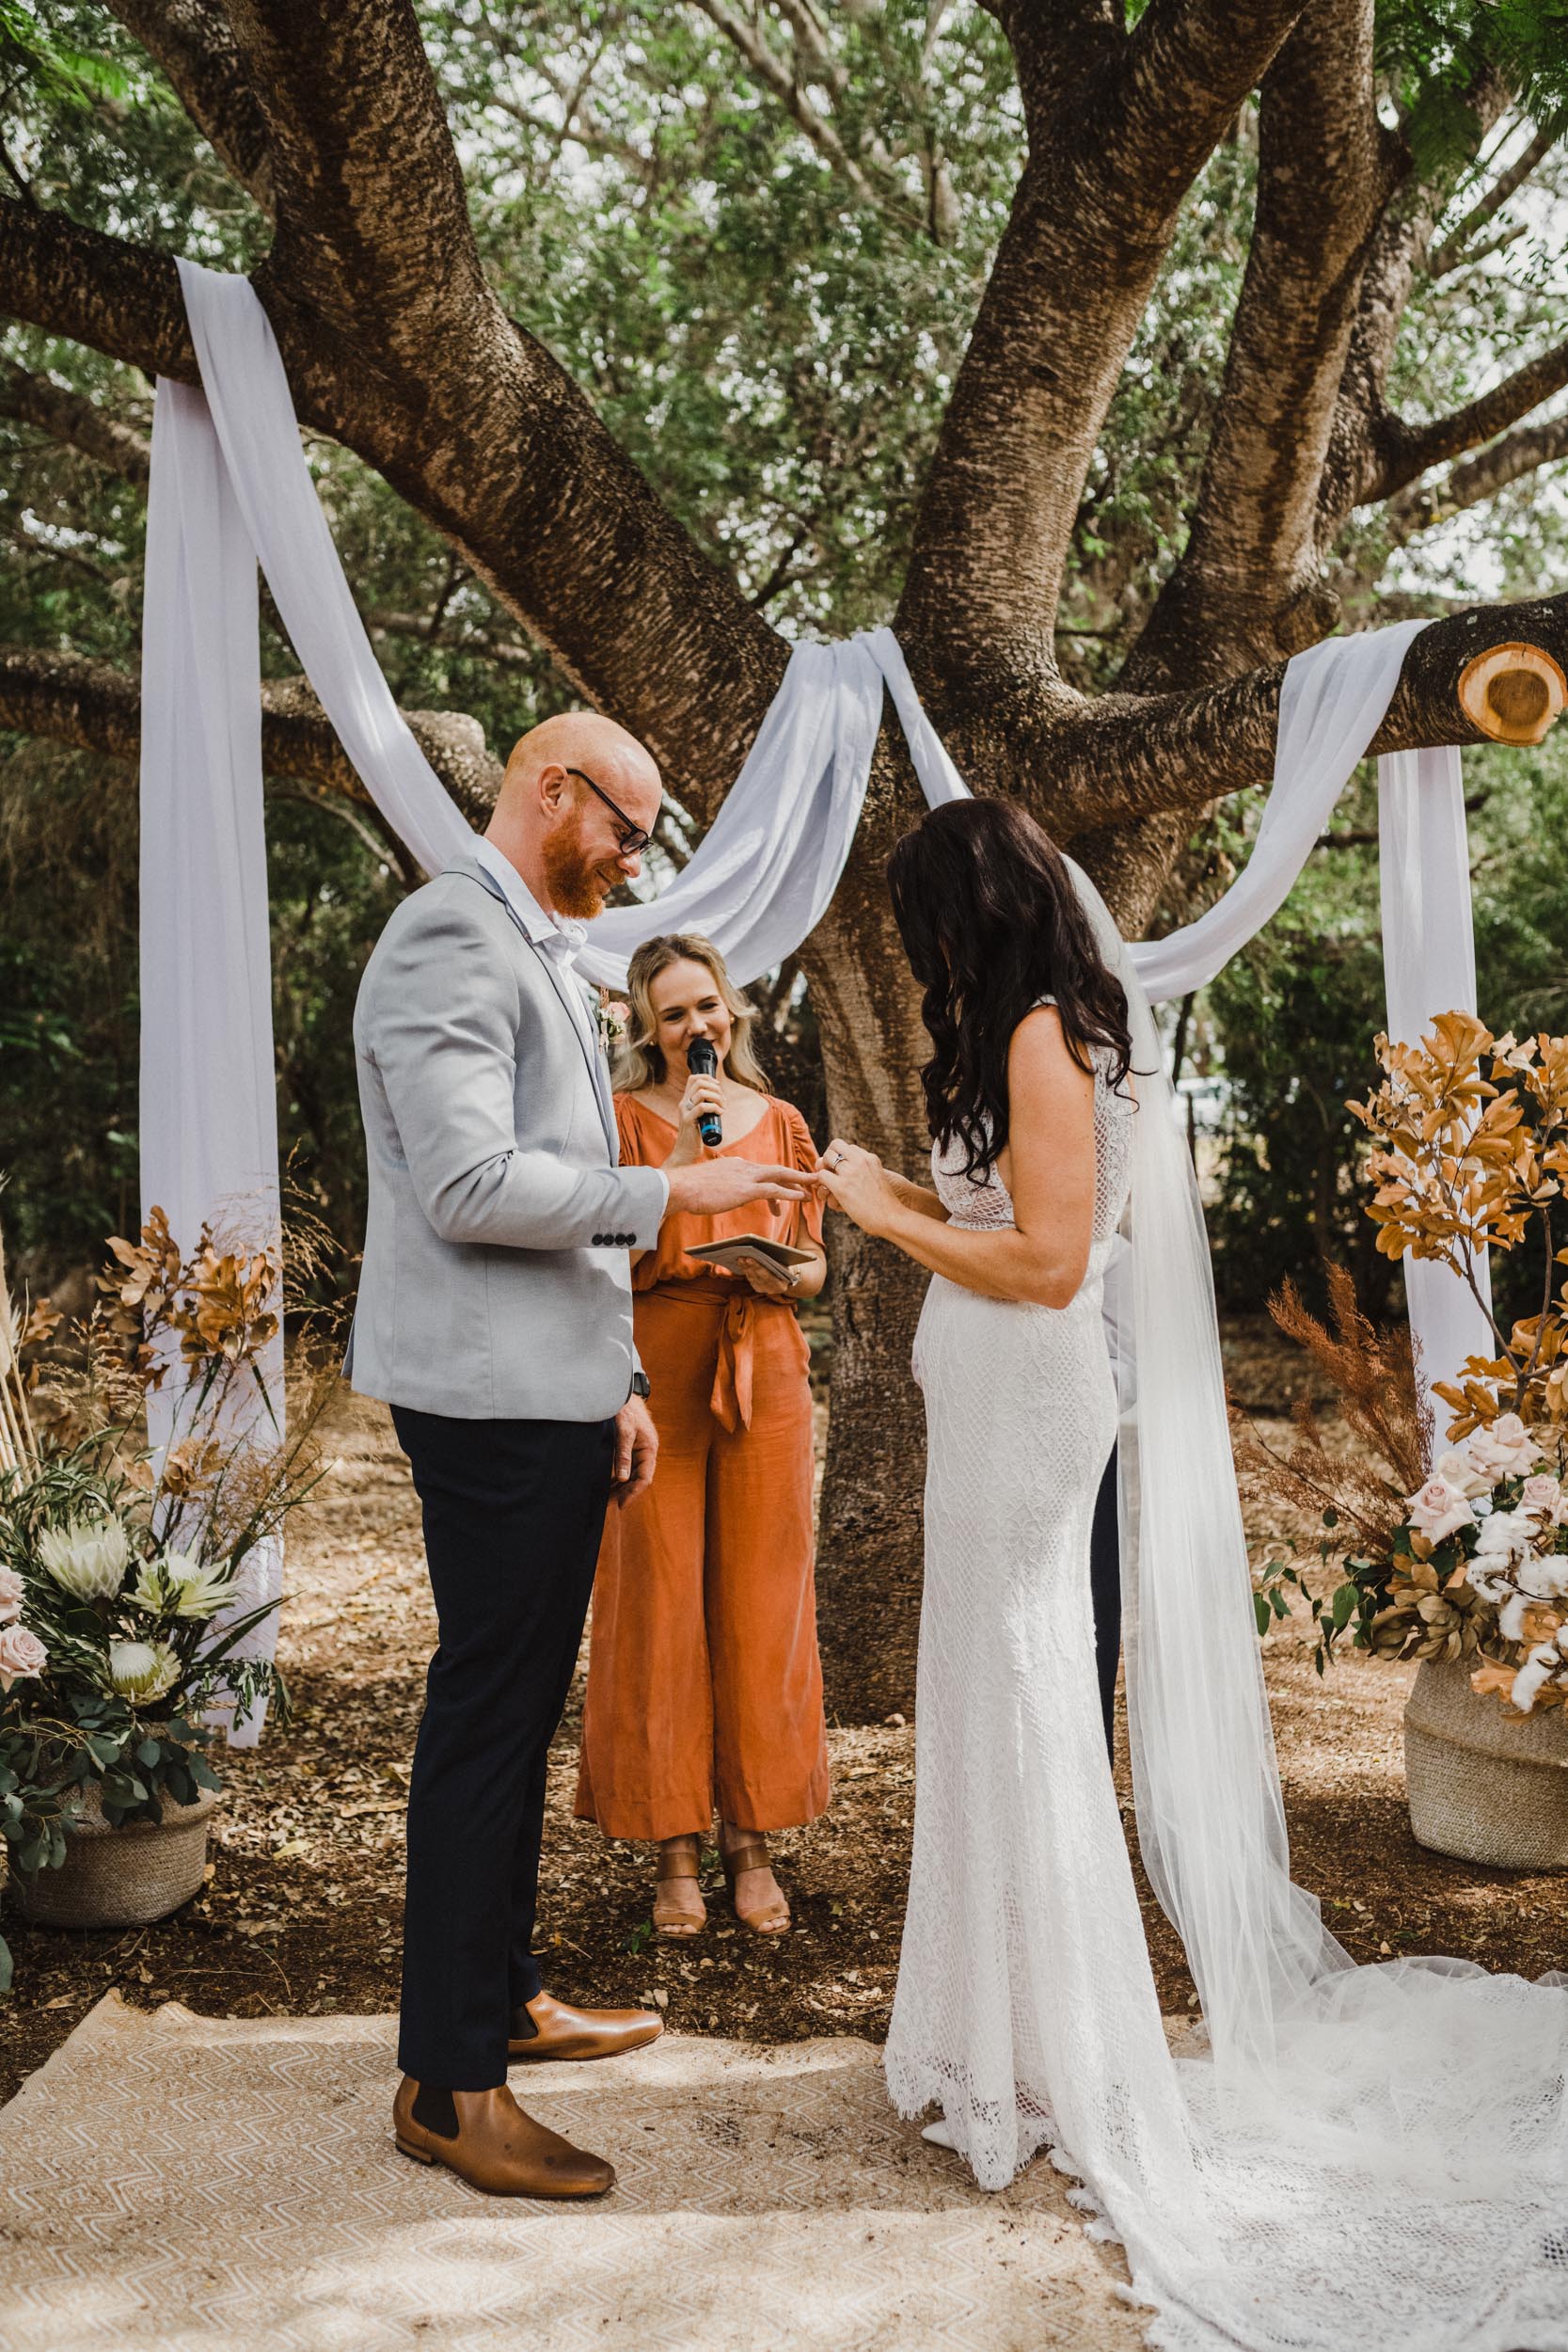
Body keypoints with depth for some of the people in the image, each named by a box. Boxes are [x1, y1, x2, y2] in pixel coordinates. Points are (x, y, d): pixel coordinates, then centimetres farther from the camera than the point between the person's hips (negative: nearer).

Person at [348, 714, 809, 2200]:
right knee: (485, 1718, -4)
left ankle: (504, 2000, 30)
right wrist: (674, 1191, -18)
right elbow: (471, 1185, -23)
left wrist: (618, 1380, 20)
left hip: (553, 1393, 10)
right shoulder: (450, 938, -12)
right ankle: (448, 2086, 7)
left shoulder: (537, 955, 21)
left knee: (520, 1710, 16)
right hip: (490, 1396, -10)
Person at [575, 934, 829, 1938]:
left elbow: (816, 1261, 16)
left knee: (760, 1604, 5)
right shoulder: (626, 1119, 2)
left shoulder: (782, 1123, 11)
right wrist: (687, 1151, -15)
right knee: (660, 1606, 1)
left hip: (766, 1377, 3)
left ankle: (751, 1839, 18)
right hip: (657, 1377, -2)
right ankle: (675, 1847, 13)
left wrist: (785, 1275, -6)